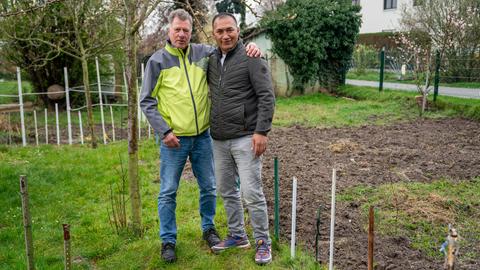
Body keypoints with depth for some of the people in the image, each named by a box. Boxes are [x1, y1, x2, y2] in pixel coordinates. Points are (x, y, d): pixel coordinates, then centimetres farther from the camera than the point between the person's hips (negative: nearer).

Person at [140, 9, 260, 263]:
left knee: (209, 187, 14)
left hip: (202, 137, 3)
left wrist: (250, 48, -10)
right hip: (173, 139, -3)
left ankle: (209, 228, 35)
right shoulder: (158, 60, -3)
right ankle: (168, 240, 21)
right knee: (168, 192, 5)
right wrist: (164, 131, -12)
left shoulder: (203, 53, 4)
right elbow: (147, 101, -3)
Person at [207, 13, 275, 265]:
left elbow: (267, 97, -12)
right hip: (219, 140, 7)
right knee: (226, 190, 15)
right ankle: (237, 235, 31)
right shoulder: (211, 60, 10)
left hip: (245, 138, -6)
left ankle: (263, 242, 13)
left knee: (251, 193, -4)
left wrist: (261, 131, -19)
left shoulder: (251, 59, -8)